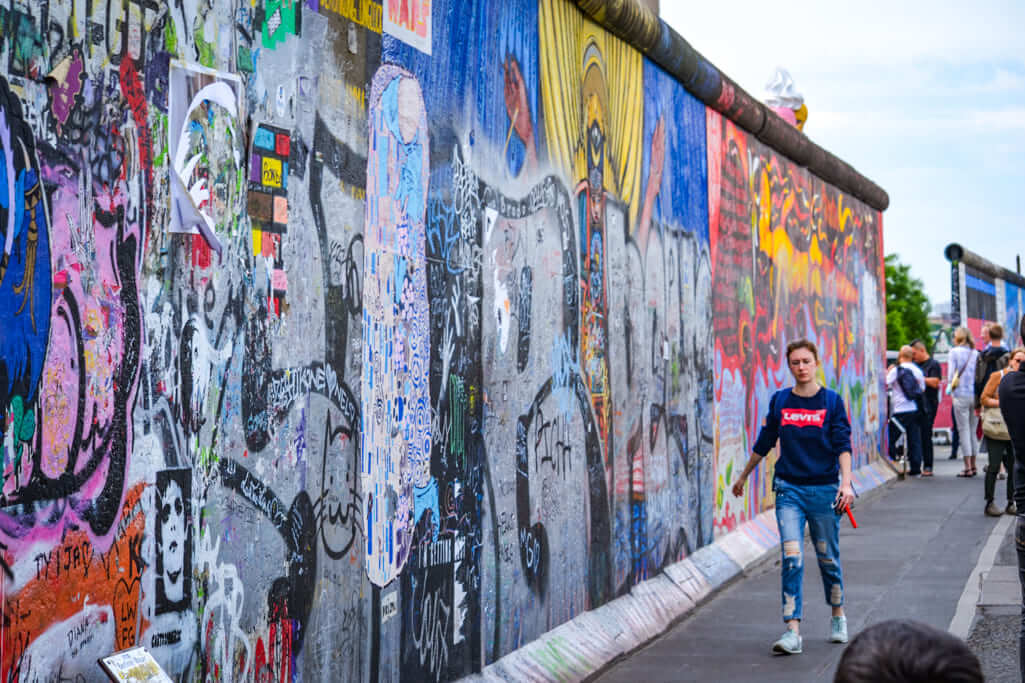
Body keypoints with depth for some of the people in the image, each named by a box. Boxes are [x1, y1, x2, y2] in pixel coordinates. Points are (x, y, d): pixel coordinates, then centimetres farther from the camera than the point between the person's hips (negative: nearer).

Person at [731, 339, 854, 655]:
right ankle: (792, 631, -14)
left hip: (824, 490, -1)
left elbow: (843, 445, -6)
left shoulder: (832, 400, -2)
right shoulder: (779, 401, 5)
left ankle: (838, 616, 35)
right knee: (792, 557, -12)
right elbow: (764, 443, 16)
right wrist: (742, 477, 24)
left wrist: (846, 482, -20)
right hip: (789, 489, 1)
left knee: (828, 558, 11)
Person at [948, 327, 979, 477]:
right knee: (973, 431, 11)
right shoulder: (976, 353, 8)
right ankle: (973, 466, 14)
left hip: (961, 395, -4)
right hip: (976, 395, 4)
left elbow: (951, 374, -5)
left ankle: (967, 467, -6)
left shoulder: (954, 352, -4)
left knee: (963, 430, -2)